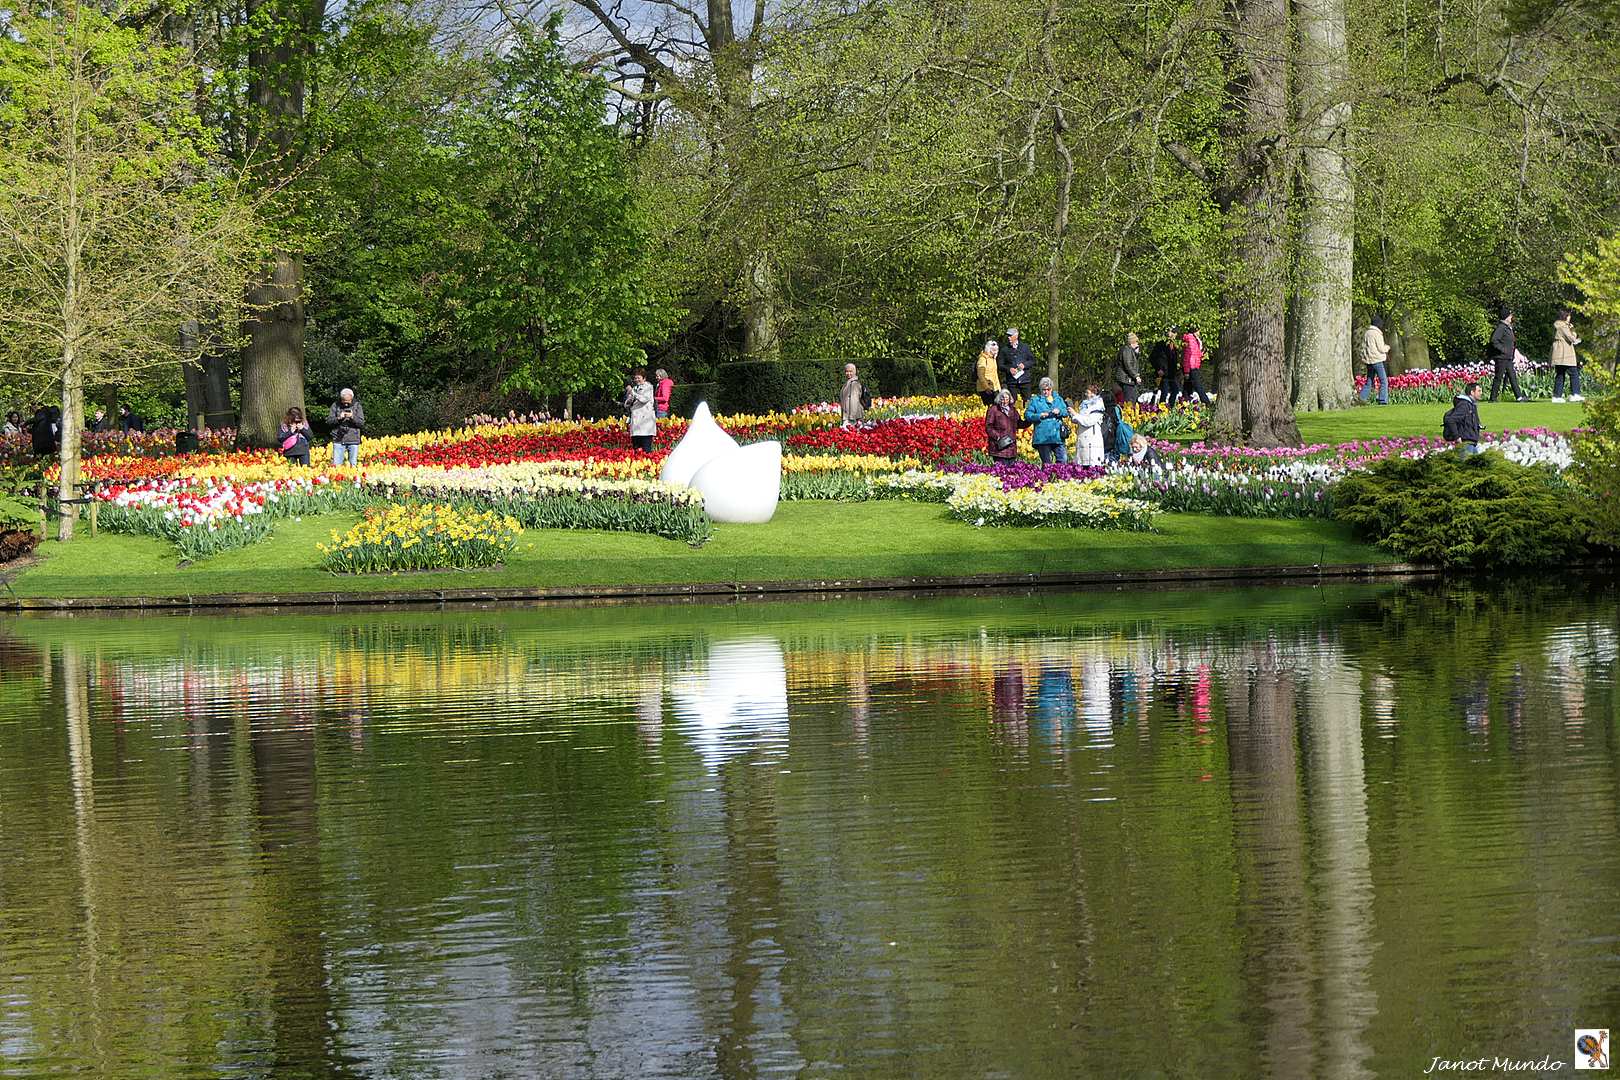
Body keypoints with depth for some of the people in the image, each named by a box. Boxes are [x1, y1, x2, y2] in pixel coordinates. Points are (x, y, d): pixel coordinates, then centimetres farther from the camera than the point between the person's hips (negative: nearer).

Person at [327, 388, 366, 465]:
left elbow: (362, 423, 0)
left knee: (353, 464, 2)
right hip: (338, 440, 0)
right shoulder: (335, 406, 5)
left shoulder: (357, 406, 5)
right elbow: (328, 421, 2)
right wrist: (339, 418, -16)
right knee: (336, 465, -4)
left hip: (353, 441, 0)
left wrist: (353, 417, -18)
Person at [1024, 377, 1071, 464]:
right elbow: (1027, 415, 0)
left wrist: (1059, 411, -9)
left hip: (1057, 437, 2)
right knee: (1046, 463, 3)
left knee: (1063, 460, -5)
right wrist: (1039, 416, -15)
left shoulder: (1058, 399, 16)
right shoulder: (1035, 400, 6)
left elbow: (1066, 413, 12)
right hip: (1043, 438, -2)